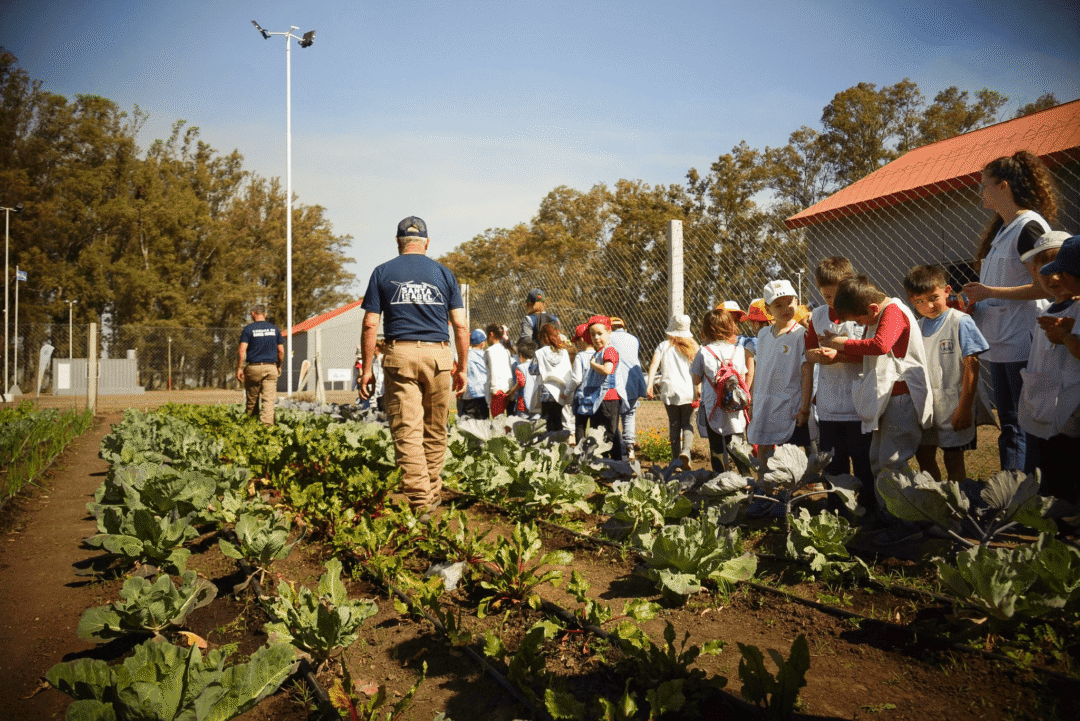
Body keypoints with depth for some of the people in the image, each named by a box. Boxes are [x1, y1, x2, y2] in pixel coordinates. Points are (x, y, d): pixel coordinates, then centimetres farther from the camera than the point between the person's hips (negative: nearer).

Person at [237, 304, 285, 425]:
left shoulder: (248, 329, -1)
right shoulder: (274, 329, 8)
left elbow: (242, 350, -9)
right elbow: (281, 351, 8)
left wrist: (239, 368, -4)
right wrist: (279, 366, 19)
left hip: (253, 367, -1)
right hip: (271, 367, 1)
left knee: (252, 400, 11)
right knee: (268, 400, -2)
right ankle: (267, 425, -10)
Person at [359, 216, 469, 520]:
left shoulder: (382, 272, 8)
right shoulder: (444, 273, 11)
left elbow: (370, 326, 2)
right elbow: (460, 326, 6)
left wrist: (367, 369, 6)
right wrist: (462, 367, 13)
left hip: (399, 355, -1)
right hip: (438, 355, 2)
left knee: (407, 431, -2)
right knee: (435, 431, 13)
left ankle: (420, 502, -8)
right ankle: (433, 493, 24)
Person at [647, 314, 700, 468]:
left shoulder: (664, 346, 4)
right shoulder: (692, 346, 6)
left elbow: (654, 365, -8)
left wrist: (650, 385, -9)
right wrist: (698, 389, 6)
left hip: (670, 391, 0)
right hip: (688, 392, 0)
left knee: (674, 425, 9)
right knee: (688, 424, 7)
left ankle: (676, 458, 9)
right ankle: (686, 450, -18)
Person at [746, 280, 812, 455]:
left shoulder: (802, 335, -7)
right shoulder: (763, 334, 10)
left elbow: (807, 374, -9)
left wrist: (804, 408, -13)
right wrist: (753, 405, 15)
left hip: (790, 412, -5)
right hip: (764, 410, 5)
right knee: (762, 453, 10)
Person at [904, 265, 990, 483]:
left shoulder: (961, 322, -11)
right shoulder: (917, 327, 5)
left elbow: (971, 366, -12)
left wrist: (965, 407, -14)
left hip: (953, 405, -5)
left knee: (953, 459, 3)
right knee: (924, 457, 13)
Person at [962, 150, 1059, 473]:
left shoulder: (1030, 226, -11)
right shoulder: (1001, 229, 16)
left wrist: (989, 292, -18)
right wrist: (974, 303, 6)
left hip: (1023, 346, -9)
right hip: (999, 345, 9)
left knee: (1024, 427, -3)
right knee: (1008, 425, 13)